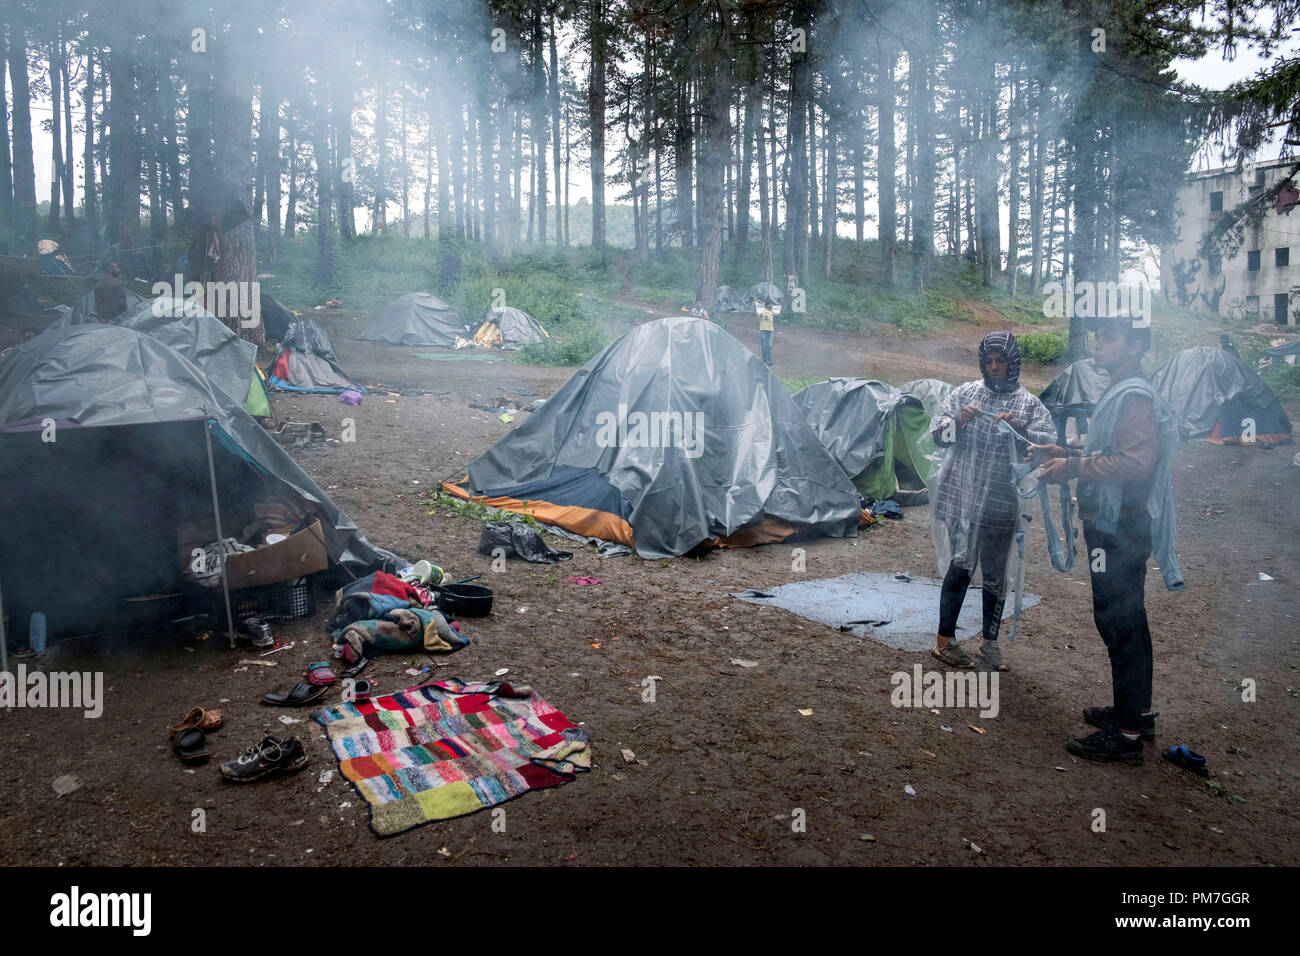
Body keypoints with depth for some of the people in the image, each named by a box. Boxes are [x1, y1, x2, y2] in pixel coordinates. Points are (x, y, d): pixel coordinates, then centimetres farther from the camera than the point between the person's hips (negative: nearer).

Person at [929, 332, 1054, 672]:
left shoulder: (1029, 404, 6)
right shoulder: (965, 393, 7)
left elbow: (1049, 444, -5)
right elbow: (937, 434, 5)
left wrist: (1020, 429, -23)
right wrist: (959, 421, -15)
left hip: (1000, 502, 1)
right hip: (960, 495, -1)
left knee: (995, 574, 8)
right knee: (961, 565, -6)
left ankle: (990, 643, 22)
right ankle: (945, 640, 4)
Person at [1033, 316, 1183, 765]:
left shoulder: (1135, 397, -17)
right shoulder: (1122, 393, 16)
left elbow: (1135, 462, -27)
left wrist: (1073, 468, -22)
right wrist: (1065, 453, 13)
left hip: (1119, 529, -11)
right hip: (1116, 525, 11)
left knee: (1119, 623, -6)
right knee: (1127, 622, 18)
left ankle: (1126, 734, 2)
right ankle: (1137, 711, 31)